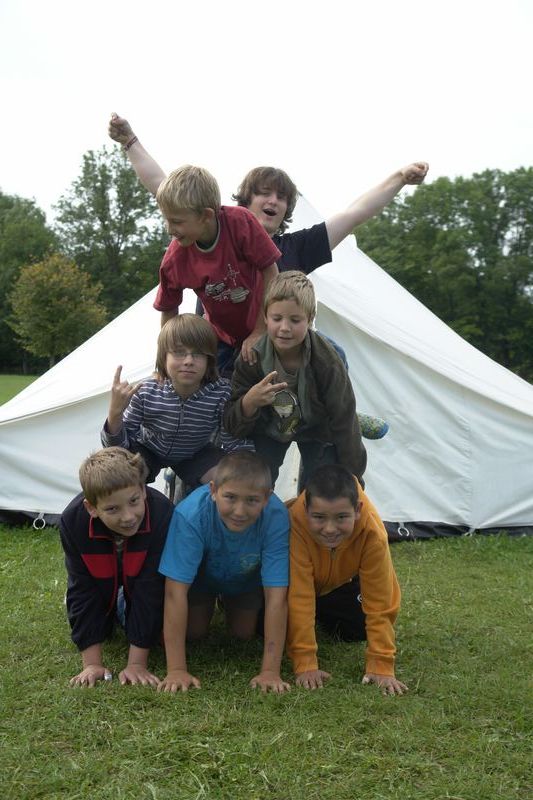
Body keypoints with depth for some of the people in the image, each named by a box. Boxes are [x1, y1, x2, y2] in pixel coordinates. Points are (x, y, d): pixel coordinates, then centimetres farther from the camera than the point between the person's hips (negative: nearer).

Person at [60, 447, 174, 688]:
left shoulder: (162, 514, -44)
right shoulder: (72, 520, -38)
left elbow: (151, 589, -35)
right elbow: (82, 588, -27)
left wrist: (136, 664, -32)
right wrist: (92, 663, -27)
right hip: (96, 574, 1)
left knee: (158, 631, -6)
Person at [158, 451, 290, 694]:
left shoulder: (276, 517, -40)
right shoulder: (190, 514, -43)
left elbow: (276, 597, -37)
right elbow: (175, 591, -40)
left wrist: (270, 671, -38)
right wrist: (176, 670, -40)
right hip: (202, 572, -1)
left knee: (243, 632, -4)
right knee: (193, 631, -7)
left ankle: (232, 606, 27)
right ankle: (206, 605, 25)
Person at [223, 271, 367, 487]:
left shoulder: (327, 363, -33)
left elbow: (345, 423, -22)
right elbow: (232, 426, -24)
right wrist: (249, 402, -47)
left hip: (316, 430, -1)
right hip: (268, 428, 1)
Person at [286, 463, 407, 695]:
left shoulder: (372, 534, -37)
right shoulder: (296, 525, -44)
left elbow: (379, 605, -30)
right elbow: (299, 597, -39)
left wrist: (381, 666, -32)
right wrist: (304, 664, -38)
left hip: (341, 581, 2)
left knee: (356, 629, -13)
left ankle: (324, 617, 19)